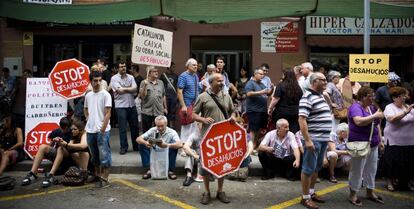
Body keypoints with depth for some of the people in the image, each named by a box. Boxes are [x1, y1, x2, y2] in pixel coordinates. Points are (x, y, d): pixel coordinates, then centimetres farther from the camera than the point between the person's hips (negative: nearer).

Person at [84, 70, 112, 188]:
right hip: (90, 131, 6)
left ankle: (104, 179, 4)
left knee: (104, 156, -3)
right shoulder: (88, 95, 10)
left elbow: (108, 114, -10)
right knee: (95, 156, 17)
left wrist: (102, 129, -14)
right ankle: (97, 176, 31)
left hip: (102, 130, -6)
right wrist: (88, 120, 8)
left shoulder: (105, 95, -7)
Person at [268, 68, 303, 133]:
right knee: (294, 132, 3)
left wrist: (270, 108, -4)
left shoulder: (281, 85, -8)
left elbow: (275, 99, -13)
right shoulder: (297, 87, 8)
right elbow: (301, 99, 18)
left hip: (282, 112, -4)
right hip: (294, 113, 4)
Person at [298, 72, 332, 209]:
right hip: (314, 139, -9)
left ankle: (312, 192, 30)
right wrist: (307, 140, -25)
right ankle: (305, 198, 9)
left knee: (317, 168, 17)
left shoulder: (321, 96, 15)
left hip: (323, 139, 9)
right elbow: (302, 119, -21)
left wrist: (326, 137, 21)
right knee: (308, 169, 0)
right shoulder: (307, 97, -14)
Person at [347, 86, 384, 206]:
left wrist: (380, 140, 18)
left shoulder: (372, 107, 12)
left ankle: (370, 192, 29)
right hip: (360, 144, -8)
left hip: (373, 144, 8)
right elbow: (359, 121, -32)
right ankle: (353, 194, 11)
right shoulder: (355, 107, -13)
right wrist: (375, 116, -25)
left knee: (371, 169, 15)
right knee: (357, 170, 0)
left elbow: (376, 125, 20)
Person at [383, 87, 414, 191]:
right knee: (392, 163, 5)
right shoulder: (389, 107, -5)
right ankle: (390, 182, 20)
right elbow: (392, 119, -23)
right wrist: (405, 112, -26)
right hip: (394, 141, -4)